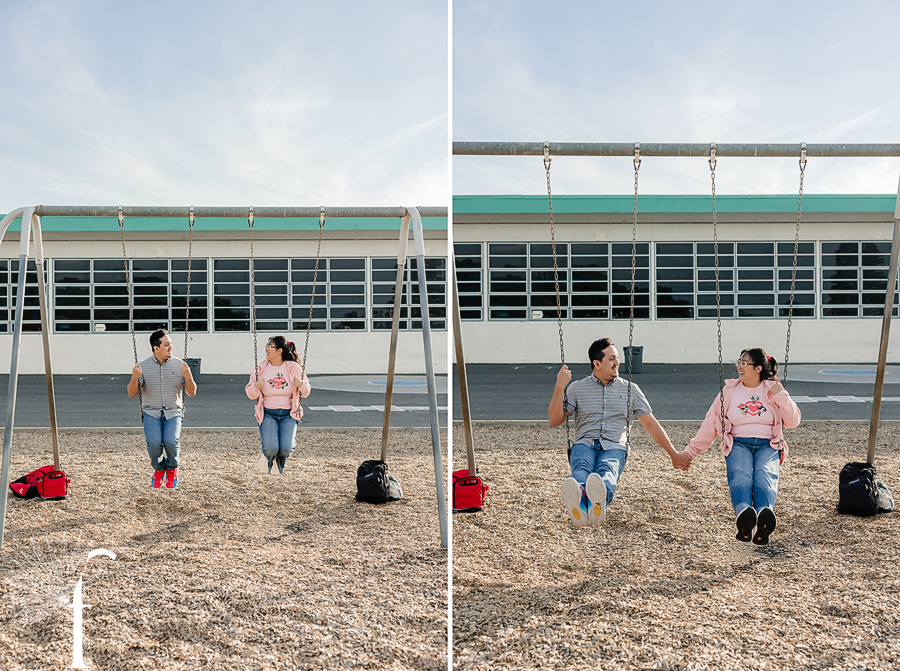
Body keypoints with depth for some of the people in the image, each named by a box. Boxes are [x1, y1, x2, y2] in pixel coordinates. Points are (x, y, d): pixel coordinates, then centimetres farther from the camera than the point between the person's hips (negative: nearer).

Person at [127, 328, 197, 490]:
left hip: (173, 412, 0)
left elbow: (191, 393, 4)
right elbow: (131, 394, 1)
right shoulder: (143, 366, 2)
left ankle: (172, 468, 7)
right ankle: (159, 468, 8)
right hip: (151, 412, 0)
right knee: (154, 442, -27)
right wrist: (134, 378, -18)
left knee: (171, 441, -27)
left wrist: (188, 377, -16)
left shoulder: (179, 365, 3)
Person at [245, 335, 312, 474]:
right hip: (268, 414, 0)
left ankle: (280, 459, 20)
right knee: (271, 447, -21)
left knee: (286, 448, -20)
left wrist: (302, 385, -16)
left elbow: (306, 393, 7)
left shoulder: (294, 368, 1)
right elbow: (250, 394, 7)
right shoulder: (261, 368, 2)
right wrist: (256, 387, -16)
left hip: (288, 414, 0)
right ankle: (267, 457, 19)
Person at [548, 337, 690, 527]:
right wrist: (559, 387, -4)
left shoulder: (630, 389, 18)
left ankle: (599, 501, -73)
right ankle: (578, 499, -73)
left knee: (607, 470, -39)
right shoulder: (577, 388, 15)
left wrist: (674, 453, 18)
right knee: (582, 469, -38)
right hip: (584, 445, 0)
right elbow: (555, 420, 7)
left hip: (614, 447, 0)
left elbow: (651, 425, 21)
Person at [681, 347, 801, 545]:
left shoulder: (772, 390, 13)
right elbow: (710, 424, 16)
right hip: (738, 444, 0)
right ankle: (744, 516, -65)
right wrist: (691, 451, 13)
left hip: (768, 445, 0)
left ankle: (765, 519, -64)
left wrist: (781, 396, -5)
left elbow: (793, 422, 7)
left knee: (765, 474, -35)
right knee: (740, 474, -35)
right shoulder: (729, 391, 15)